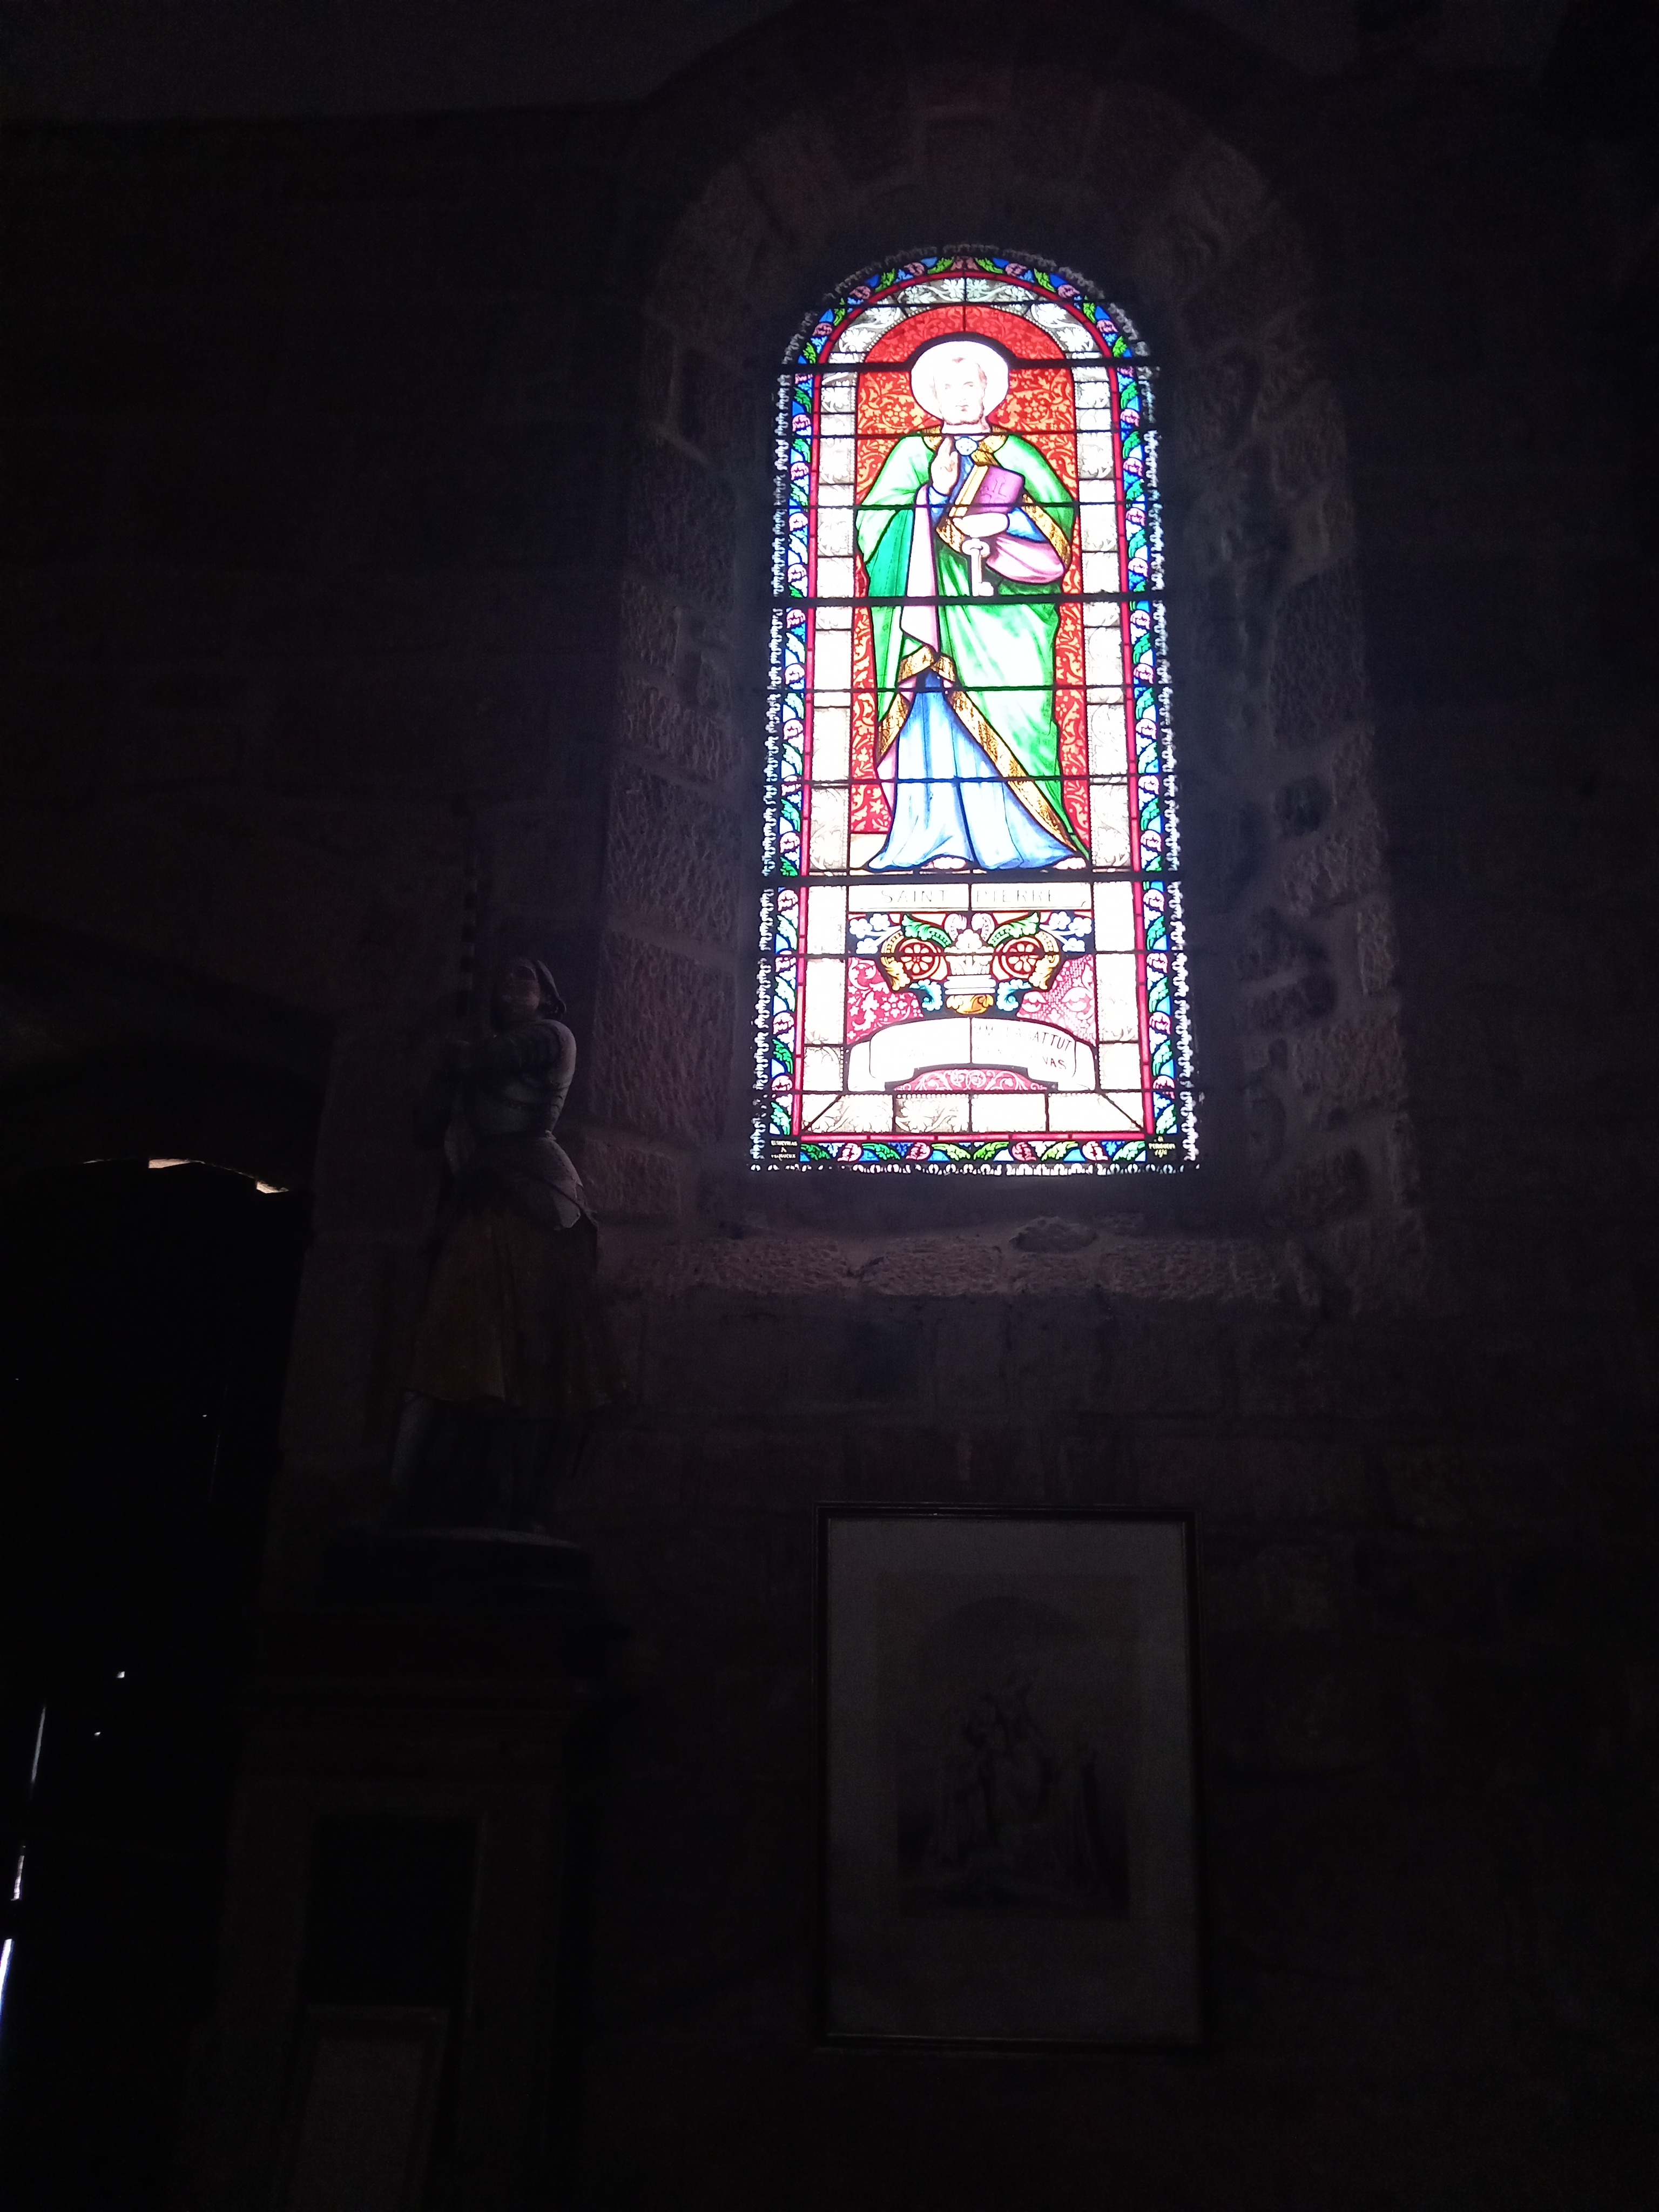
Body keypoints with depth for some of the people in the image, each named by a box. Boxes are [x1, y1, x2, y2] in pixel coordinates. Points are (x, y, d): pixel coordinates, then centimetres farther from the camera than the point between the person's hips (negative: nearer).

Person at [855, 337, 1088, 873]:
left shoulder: (1015, 452, 17)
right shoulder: (913, 453, 16)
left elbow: (1061, 512, 5)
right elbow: (875, 523, 4)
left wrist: (1004, 522, -10)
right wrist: (934, 491, -7)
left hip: (1004, 610, 0)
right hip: (935, 604, 0)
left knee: (1017, 711, -12)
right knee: (938, 713, -13)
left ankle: (1044, 836, -11)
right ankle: (945, 841, -14)